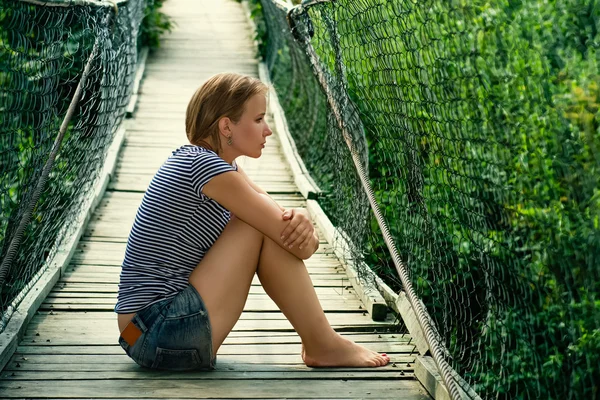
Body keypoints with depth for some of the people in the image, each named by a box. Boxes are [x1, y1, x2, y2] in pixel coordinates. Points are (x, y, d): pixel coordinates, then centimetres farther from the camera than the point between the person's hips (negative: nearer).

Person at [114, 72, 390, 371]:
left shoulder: (195, 160, 11)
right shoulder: (207, 167, -18)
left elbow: (283, 220, 10)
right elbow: (302, 246, -16)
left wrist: (300, 219, -12)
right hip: (160, 337, -10)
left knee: (269, 223, 8)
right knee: (262, 226, -13)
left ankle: (319, 342, 9)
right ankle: (323, 346, -2)